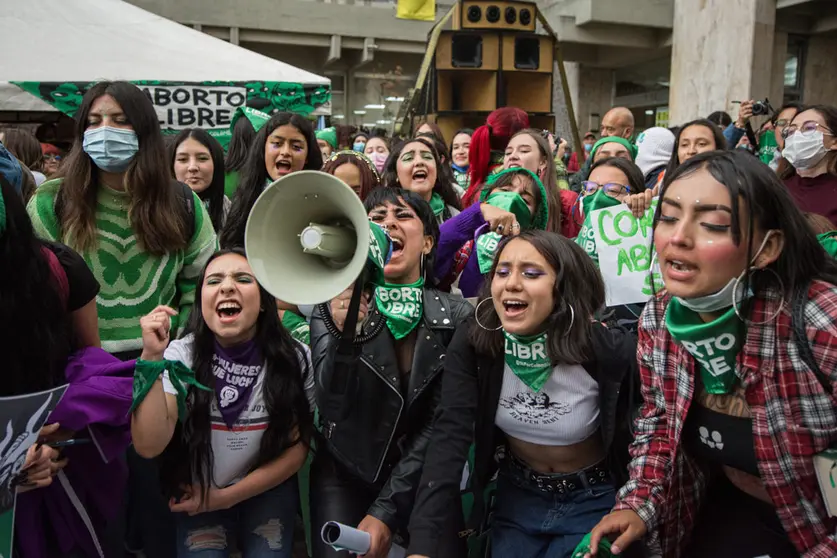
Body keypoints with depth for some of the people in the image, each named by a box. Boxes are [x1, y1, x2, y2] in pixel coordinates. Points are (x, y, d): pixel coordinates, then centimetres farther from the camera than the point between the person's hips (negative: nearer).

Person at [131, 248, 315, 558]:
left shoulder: (294, 359, -14)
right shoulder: (181, 357, -14)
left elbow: (296, 449, -6)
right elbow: (149, 446, -26)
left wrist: (226, 497, -9)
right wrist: (152, 357, -33)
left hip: (267, 490, 1)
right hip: (197, 495, 0)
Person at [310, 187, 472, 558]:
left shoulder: (456, 317, -8)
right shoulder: (333, 308, -8)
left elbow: (439, 423, -8)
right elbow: (333, 411, -19)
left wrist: (385, 511, -14)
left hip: (424, 481, 1)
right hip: (345, 478, 0)